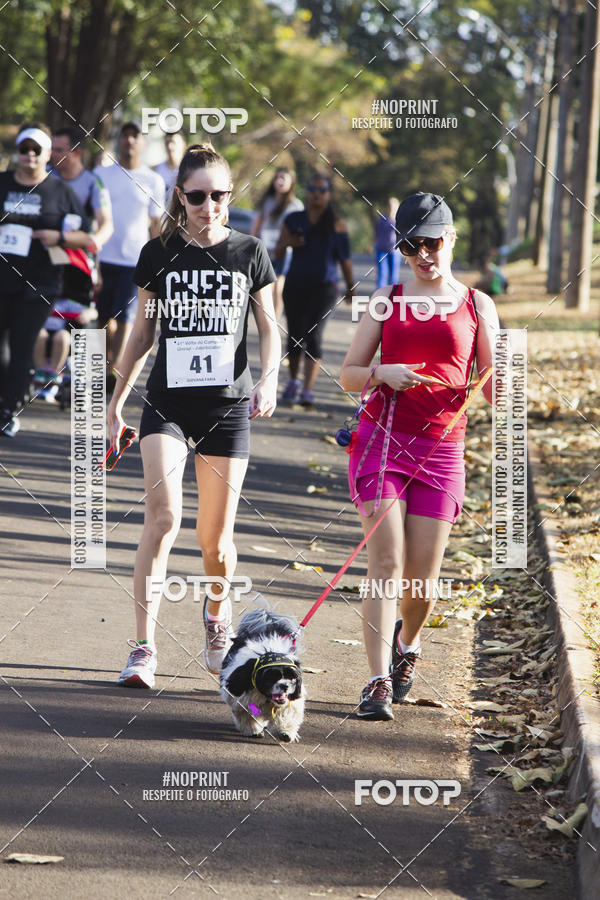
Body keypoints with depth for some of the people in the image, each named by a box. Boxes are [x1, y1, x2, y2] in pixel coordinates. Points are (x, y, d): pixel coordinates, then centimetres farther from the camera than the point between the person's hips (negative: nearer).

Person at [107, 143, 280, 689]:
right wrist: (117, 400, 14)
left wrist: (270, 379, -11)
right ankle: (144, 648, -17)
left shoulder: (249, 253, 3)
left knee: (215, 537, 4)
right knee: (163, 517, -18)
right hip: (167, 402, 0)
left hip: (228, 404, 0)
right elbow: (142, 332, 12)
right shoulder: (159, 254, 4)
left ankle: (218, 613, 37)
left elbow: (269, 327, 7)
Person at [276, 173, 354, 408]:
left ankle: (307, 391, -21)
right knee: (295, 337, 9)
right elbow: (278, 254, 8)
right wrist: (288, 243, -13)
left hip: (324, 287, -3)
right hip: (295, 285, 3)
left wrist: (350, 286, 13)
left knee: (313, 336, -16)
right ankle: (293, 381, 33)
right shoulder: (293, 220, 6)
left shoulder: (336, 223, 1)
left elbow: (345, 257, 8)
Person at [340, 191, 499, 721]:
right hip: (382, 438, -1)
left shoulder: (477, 306, 8)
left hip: (441, 448, 1)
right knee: (387, 566, -12)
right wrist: (382, 374, -11)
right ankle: (380, 684, -12)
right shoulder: (388, 300, 9)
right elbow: (348, 375, 9)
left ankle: (407, 643, 36)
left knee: (422, 579, 3)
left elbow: (493, 389, 5)